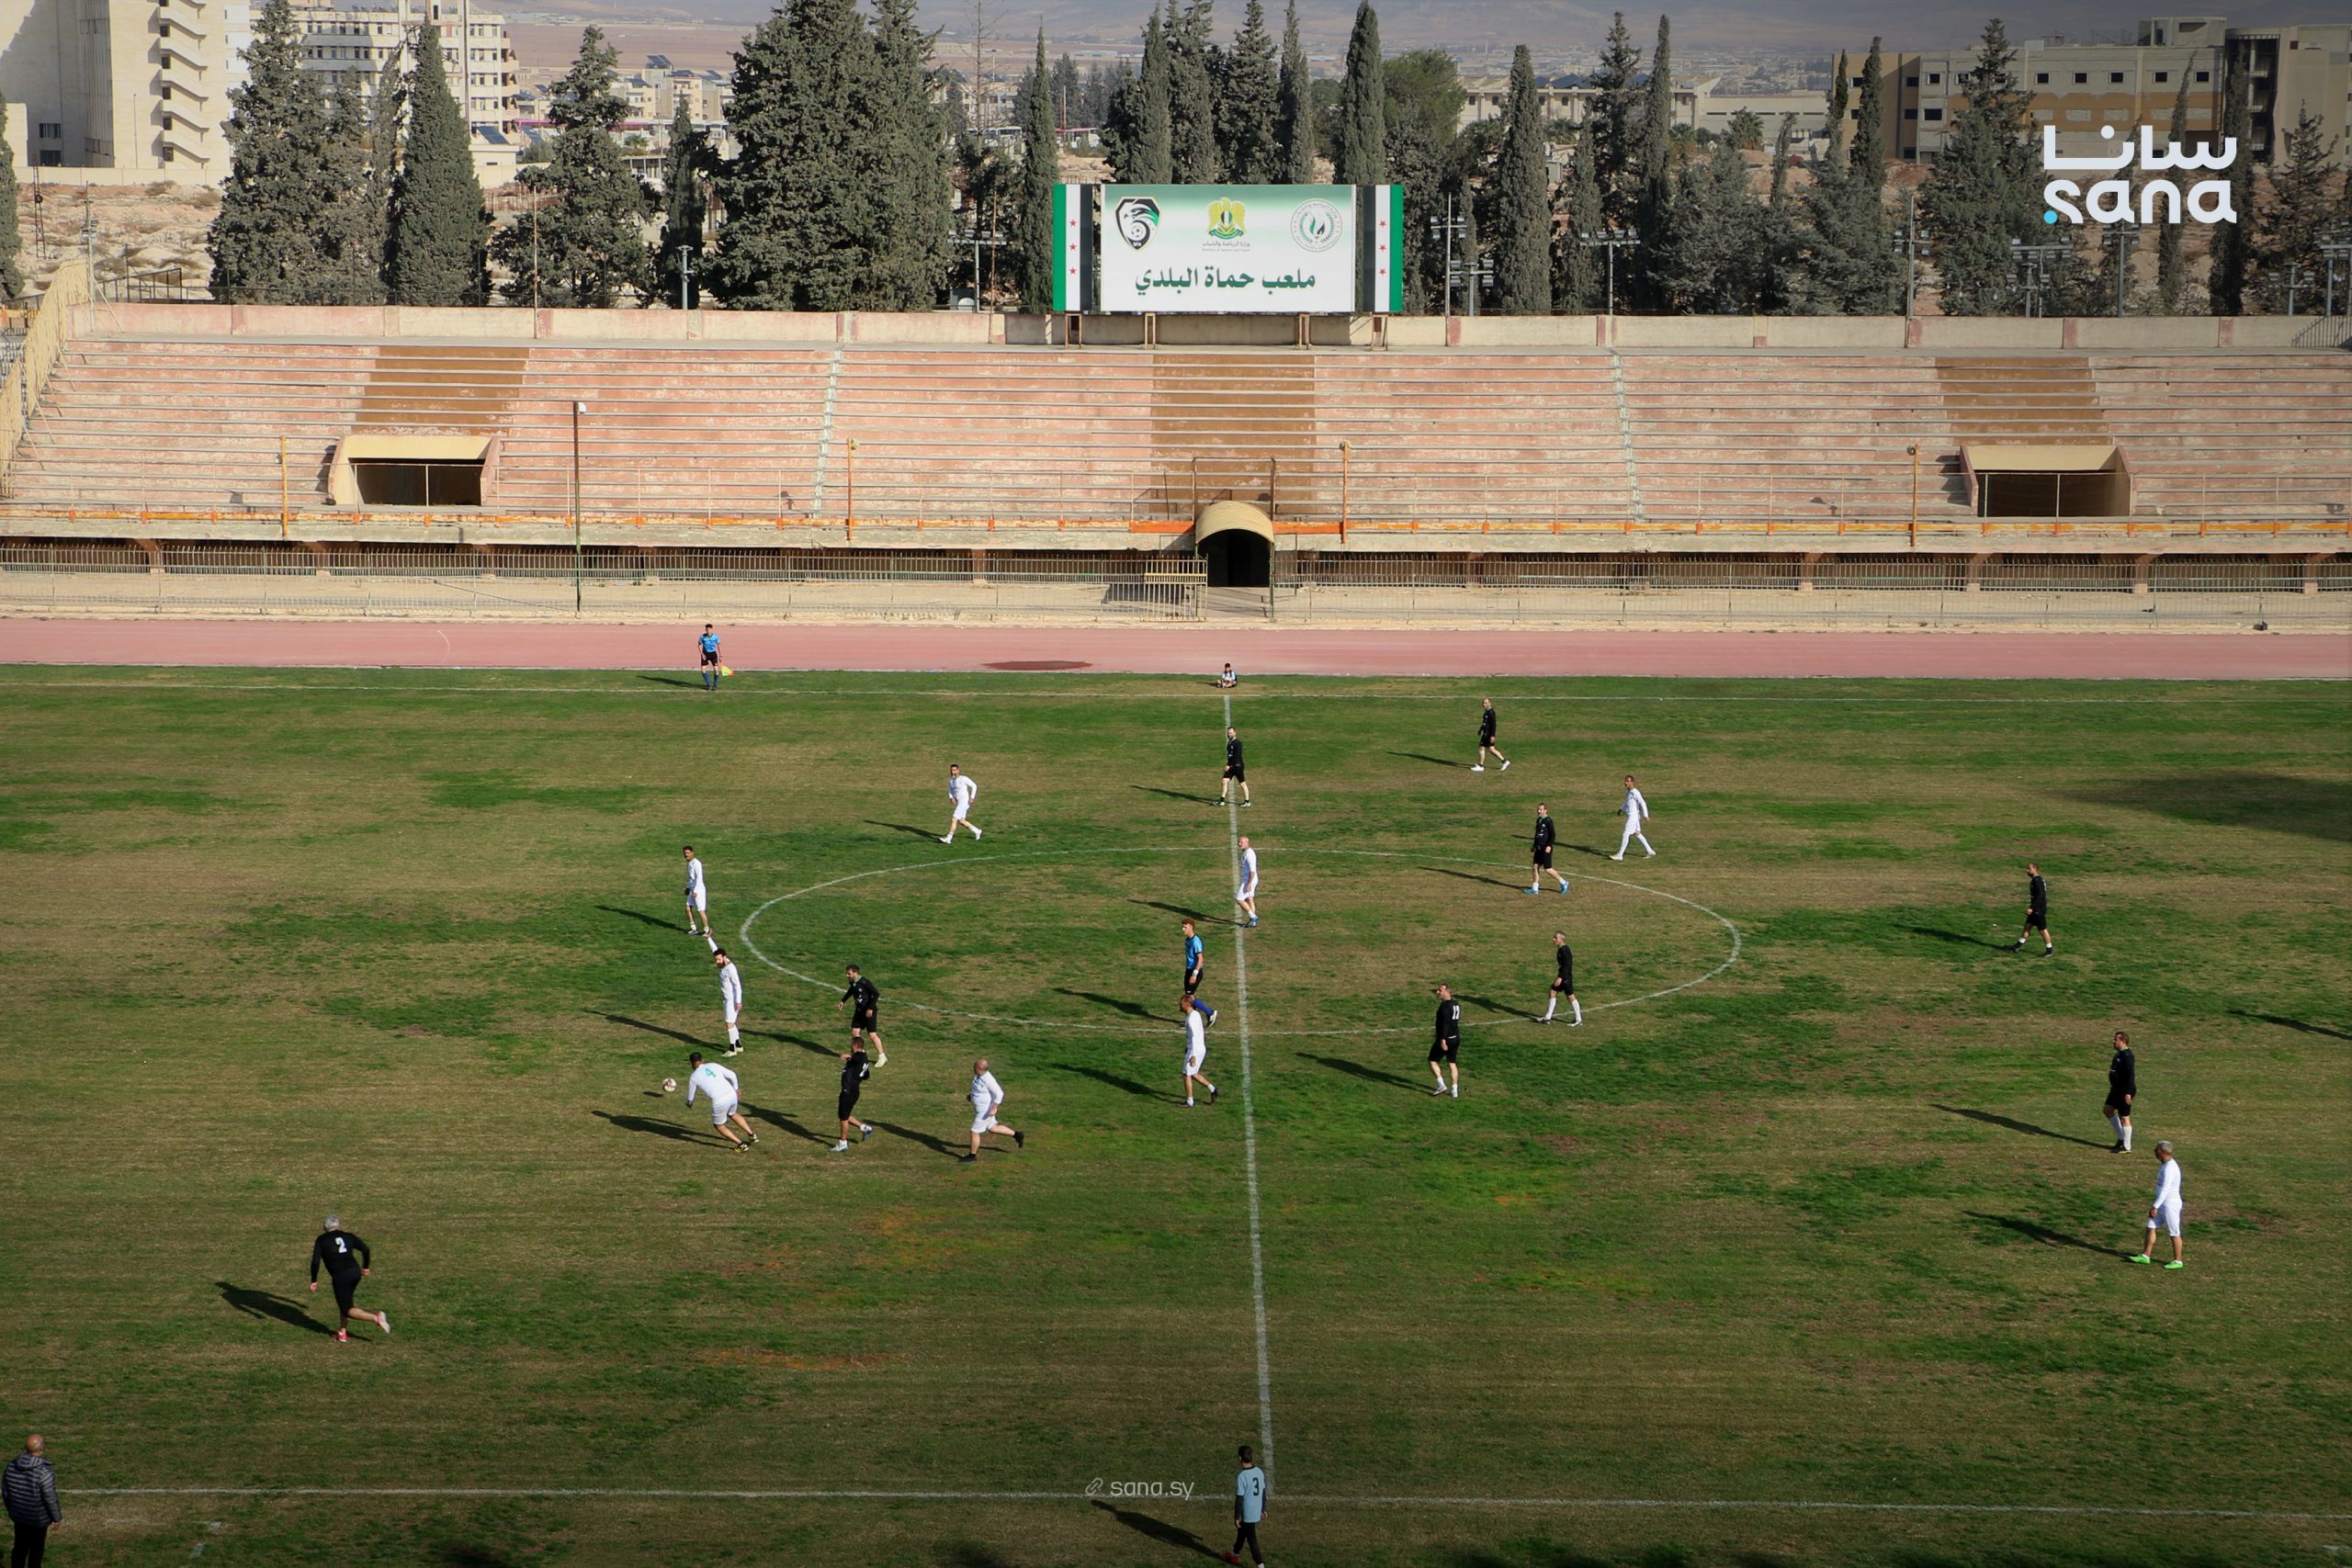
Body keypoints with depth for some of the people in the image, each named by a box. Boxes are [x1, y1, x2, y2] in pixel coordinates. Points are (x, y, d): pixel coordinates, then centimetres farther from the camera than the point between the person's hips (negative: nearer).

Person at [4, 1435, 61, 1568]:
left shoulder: (12, 1466, -11)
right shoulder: (44, 1472, -28)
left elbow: (5, 1491, 2)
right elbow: (50, 1499, -21)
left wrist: (10, 1510, 18)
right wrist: (57, 1518, -6)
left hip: (18, 1515, 5)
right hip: (39, 1518, -5)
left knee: (20, 1547, 21)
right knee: (36, 1550, 13)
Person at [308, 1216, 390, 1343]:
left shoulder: (321, 1240, 6)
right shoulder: (348, 1236, 15)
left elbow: (315, 1261, -3)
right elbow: (365, 1249, 9)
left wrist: (314, 1281, 4)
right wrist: (365, 1267, 24)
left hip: (340, 1276, -5)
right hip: (355, 1272, 5)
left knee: (347, 1310, 0)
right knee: (344, 1301, 26)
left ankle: (376, 1318, -19)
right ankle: (342, 1333, 23)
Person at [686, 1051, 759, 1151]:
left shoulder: (693, 1077, 5)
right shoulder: (713, 1065, 14)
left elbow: (690, 1098, 16)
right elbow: (732, 1075, 15)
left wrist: (689, 1102, 40)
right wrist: (736, 1089, 31)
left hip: (719, 1102, -5)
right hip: (732, 1095, 5)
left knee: (719, 1126, 20)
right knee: (733, 1115, 36)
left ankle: (741, 1145, 10)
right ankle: (752, 1135, 36)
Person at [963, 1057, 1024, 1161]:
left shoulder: (988, 1080, -31)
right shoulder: (979, 1074, -4)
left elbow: (999, 1094, -28)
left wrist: (993, 1109, -27)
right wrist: (972, 1095, 8)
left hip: (985, 1111, -10)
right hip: (981, 1108, 10)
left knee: (974, 1132, 3)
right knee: (992, 1128, 25)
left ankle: (972, 1155, 22)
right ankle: (1016, 1135, 36)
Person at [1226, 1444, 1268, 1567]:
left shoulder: (1241, 1477, -24)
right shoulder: (1259, 1472, -3)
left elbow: (1239, 1499, -20)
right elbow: (1263, 1492, 7)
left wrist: (1237, 1517, -10)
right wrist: (1263, 1509, 18)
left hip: (1247, 1514, -7)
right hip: (1257, 1511, 7)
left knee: (1251, 1539, 3)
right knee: (1241, 1532, 27)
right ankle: (1235, 1554, 45)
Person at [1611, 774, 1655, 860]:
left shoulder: (1635, 793, -18)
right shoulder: (1628, 792, 10)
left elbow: (1643, 803, -19)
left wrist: (1645, 815, -20)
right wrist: (1621, 808, 16)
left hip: (1633, 817, -10)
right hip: (1630, 816, 10)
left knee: (1625, 835, -6)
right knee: (1637, 834, 16)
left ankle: (1619, 855, -1)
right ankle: (1650, 852, 23)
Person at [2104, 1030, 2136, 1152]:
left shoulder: (2127, 1056, -22)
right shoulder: (2119, 1054, 10)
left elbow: (2131, 1075, -26)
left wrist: (2128, 1093, -27)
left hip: (2125, 1091, -11)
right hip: (2117, 1089, 11)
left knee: (2124, 1117, -2)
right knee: (2107, 1109, 16)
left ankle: (2126, 1147, 7)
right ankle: (2121, 1138, 24)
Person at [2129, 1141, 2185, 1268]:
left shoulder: (2170, 1168, -24)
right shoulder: (2166, 1164, 8)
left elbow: (2165, 1190, -28)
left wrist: (2155, 1206, -29)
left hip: (2170, 1203, -10)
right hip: (2163, 1203, 10)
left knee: (2174, 1233, 4)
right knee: (2151, 1228, 8)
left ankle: (2177, 1261, 16)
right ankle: (2145, 1256, 13)